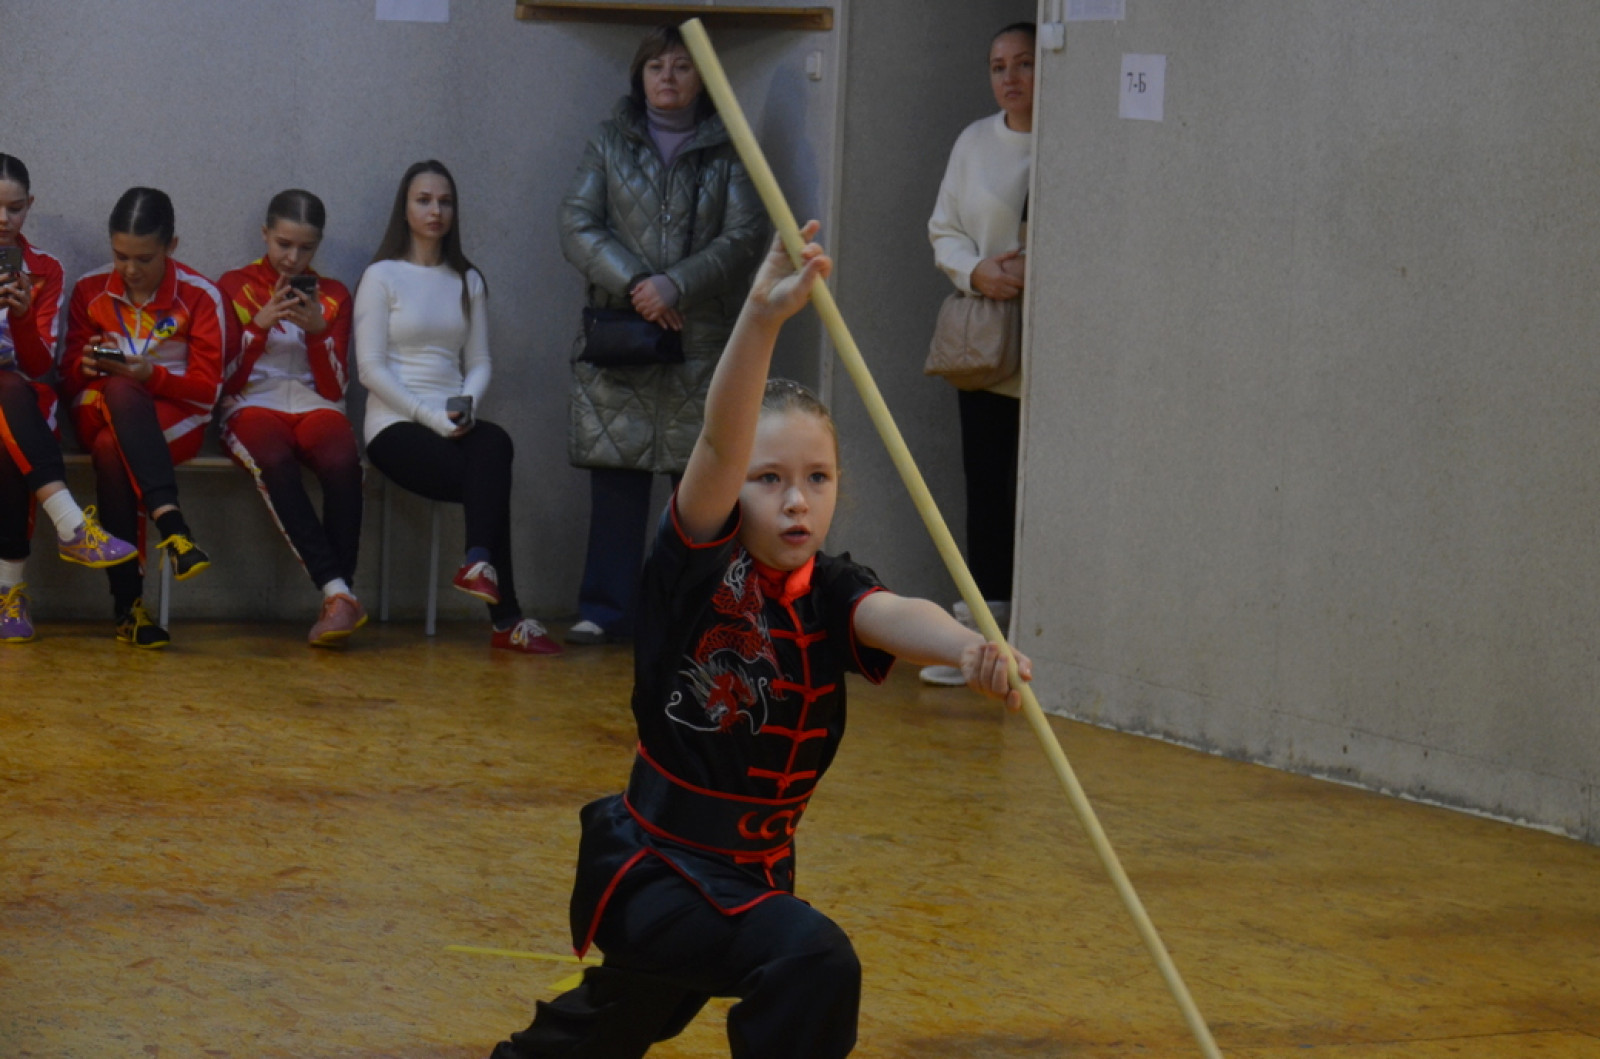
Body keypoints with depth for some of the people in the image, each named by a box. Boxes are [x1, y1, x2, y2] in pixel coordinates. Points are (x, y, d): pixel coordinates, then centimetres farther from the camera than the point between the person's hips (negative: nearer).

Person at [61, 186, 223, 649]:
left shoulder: (199, 295, 1)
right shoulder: (90, 290, 8)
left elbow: (207, 387, -2)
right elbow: (69, 379, 11)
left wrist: (151, 375, -19)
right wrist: (87, 367, -14)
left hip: (173, 419, -2)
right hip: (99, 413, 2)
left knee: (111, 449, -38)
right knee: (120, 391, -38)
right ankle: (171, 524, -48)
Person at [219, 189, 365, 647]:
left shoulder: (333, 296, 15)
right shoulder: (235, 286, 11)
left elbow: (334, 388, 7)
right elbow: (227, 380, 3)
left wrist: (317, 331, -9)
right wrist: (259, 324, -11)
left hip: (315, 406, 2)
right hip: (253, 406, -1)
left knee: (342, 464, -37)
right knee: (275, 464, -40)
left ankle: (337, 600, -38)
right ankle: (337, 592, -46)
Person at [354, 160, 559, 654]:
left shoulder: (468, 282, 20)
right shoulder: (382, 277, 4)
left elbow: (479, 363, 14)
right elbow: (371, 368, -5)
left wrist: (467, 406, -10)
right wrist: (429, 415, -16)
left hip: (456, 422, 4)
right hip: (396, 425, -4)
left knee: (495, 444, -35)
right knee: (489, 479, -31)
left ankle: (480, 562, -46)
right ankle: (506, 618, -35)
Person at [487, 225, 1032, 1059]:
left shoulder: (829, 597, -7)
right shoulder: (695, 566, -18)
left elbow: (895, 615, -30)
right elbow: (720, 443, -35)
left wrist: (965, 645, -53)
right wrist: (762, 317, -51)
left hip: (752, 877, 6)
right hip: (653, 867, -6)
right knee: (811, 961, -30)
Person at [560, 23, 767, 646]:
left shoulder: (727, 152, 9)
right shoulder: (609, 145, 11)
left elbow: (745, 237, -1)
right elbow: (577, 226, 1)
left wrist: (675, 286, -14)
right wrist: (634, 282, -13)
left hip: (702, 342, -1)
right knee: (615, 476, -1)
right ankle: (607, 610, 5)